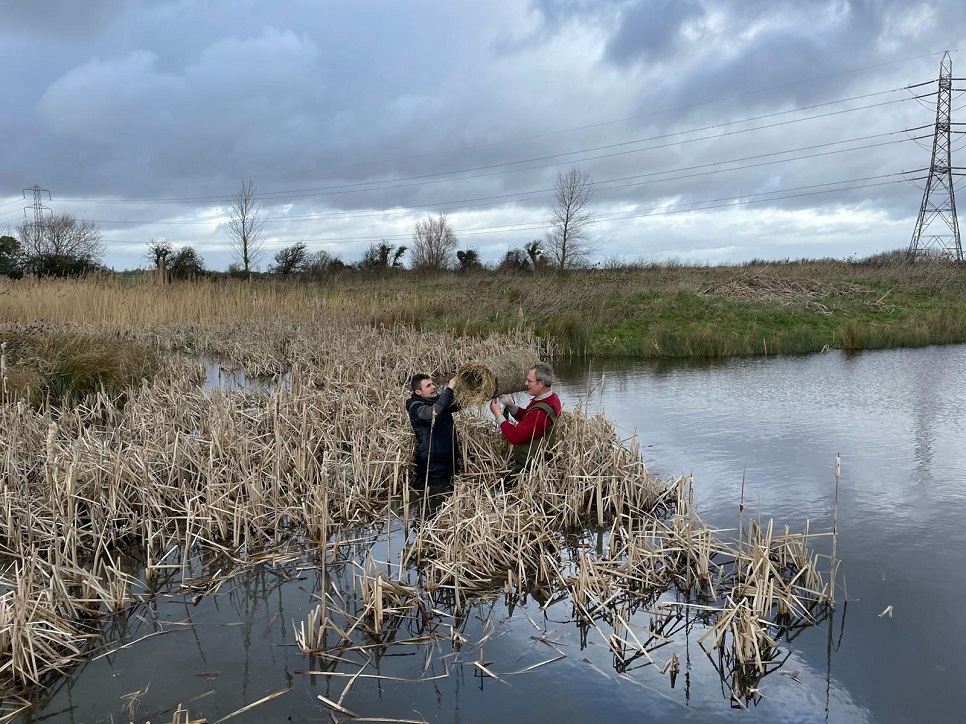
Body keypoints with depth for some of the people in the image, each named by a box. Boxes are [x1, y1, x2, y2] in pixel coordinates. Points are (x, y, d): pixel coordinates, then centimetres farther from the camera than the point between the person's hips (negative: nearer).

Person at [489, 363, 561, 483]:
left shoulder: (542, 412, -31)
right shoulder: (550, 397, 2)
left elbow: (515, 436, -27)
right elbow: (526, 416, 16)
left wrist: (498, 414, -17)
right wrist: (511, 406, -2)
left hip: (528, 467, -10)